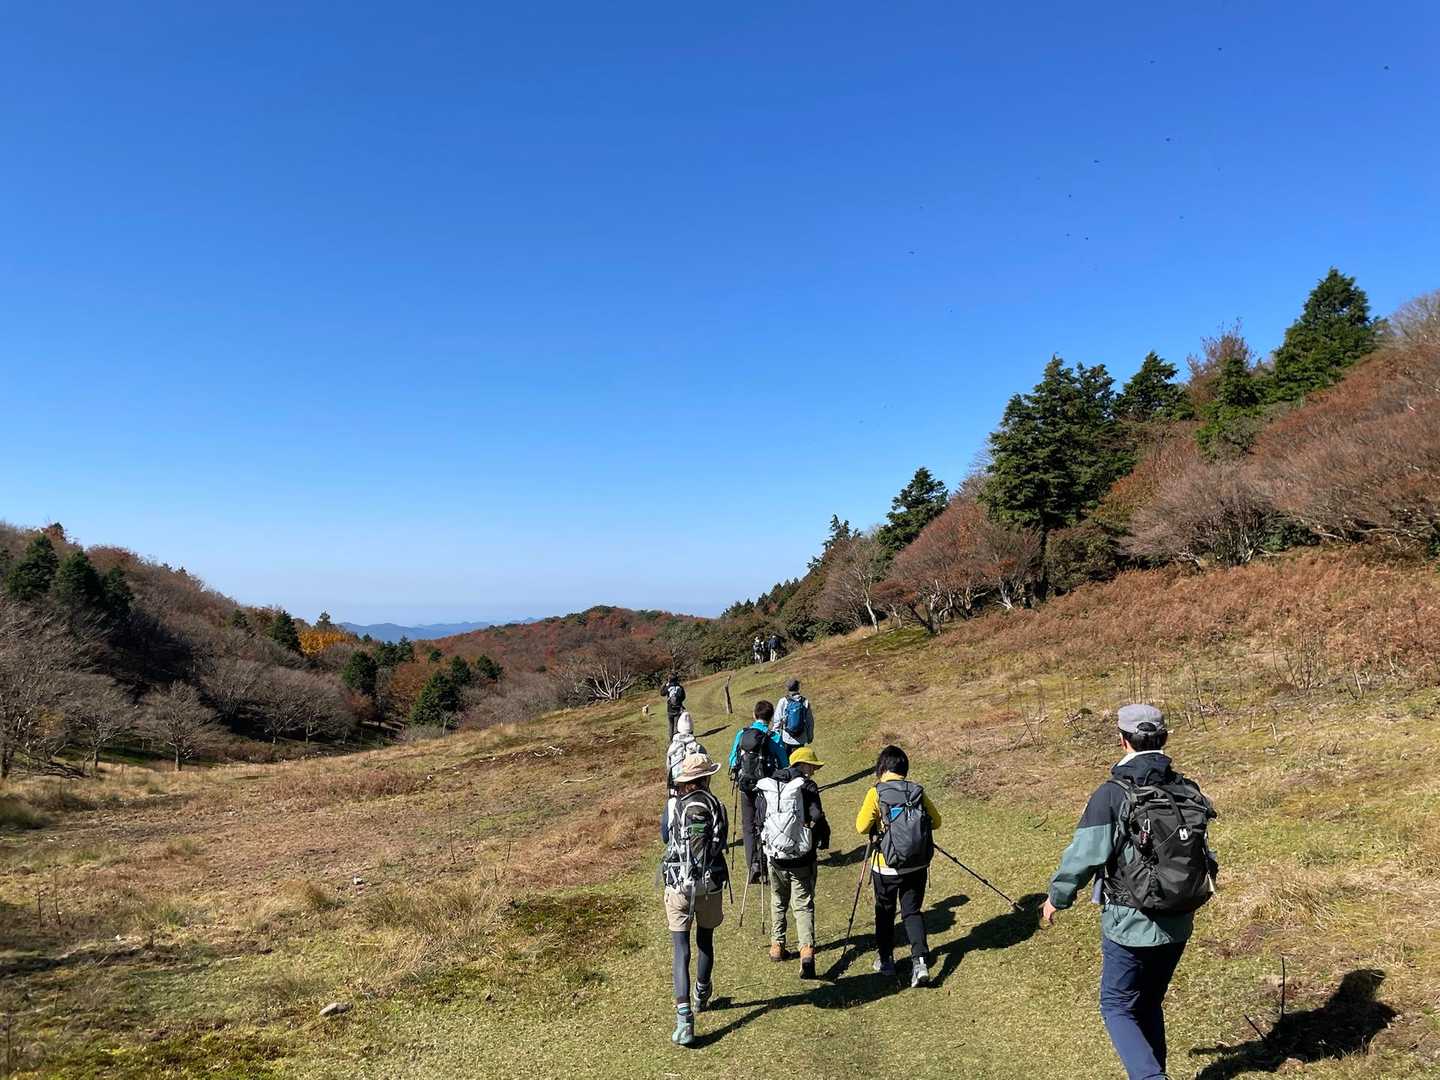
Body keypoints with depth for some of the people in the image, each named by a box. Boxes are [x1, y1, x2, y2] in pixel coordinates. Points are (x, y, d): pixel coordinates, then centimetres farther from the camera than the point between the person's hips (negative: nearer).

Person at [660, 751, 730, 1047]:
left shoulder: (671, 805, -4)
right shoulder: (717, 807, -5)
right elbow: (722, 842, 4)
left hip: (678, 886, -1)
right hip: (710, 886, 1)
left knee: (680, 950, 0)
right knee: (705, 941, 22)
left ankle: (684, 1017, -10)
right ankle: (702, 997, 43)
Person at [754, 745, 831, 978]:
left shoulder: (764, 788, 2)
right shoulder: (807, 787, -11)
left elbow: (759, 822, 8)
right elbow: (817, 819, -15)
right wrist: (823, 841, 3)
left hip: (774, 856, 4)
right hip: (802, 858, -4)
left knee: (778, 902, 23)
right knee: (803, 905, 2)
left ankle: (777, 947, 28)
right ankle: (807, 950, -13)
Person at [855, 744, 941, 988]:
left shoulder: (876, 793, -12)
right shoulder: (918, 791, -2)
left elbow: (861, 827, -12)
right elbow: (936, 822, 6)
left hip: (886, 867, -2)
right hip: (917, 865, 2)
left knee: (885, 912, 18)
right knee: (913, 912, 12)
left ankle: (885, 960, 28)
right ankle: (920, 960, -4)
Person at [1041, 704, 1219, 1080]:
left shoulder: (1112, 794, -18)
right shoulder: (1188, 791, -2)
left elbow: (1082, 856, -16)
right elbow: (1207, 858, 8)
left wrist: (1056, 898, 1)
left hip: (1130, 925, -6)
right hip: (1178, 926, 6)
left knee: (1118, 1008, 10)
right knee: (1150, 1004, 23)